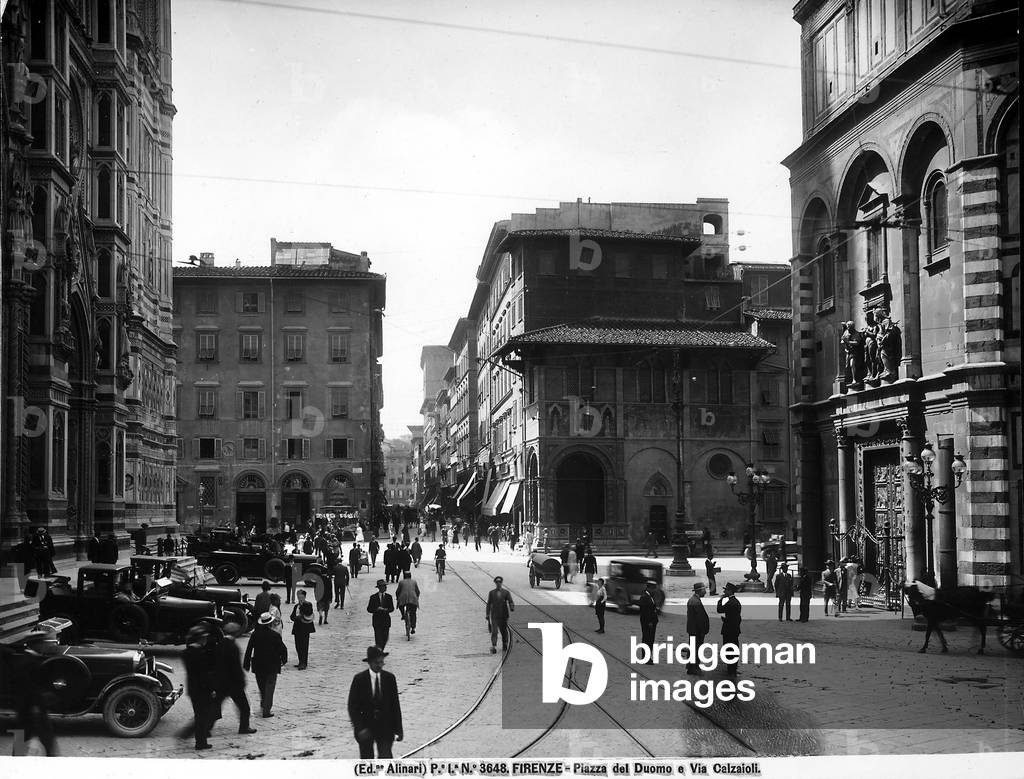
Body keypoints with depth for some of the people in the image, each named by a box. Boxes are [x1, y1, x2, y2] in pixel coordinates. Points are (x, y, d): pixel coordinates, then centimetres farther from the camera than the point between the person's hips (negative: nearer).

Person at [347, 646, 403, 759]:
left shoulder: (390, 678, 0)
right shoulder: (359, 679, -6)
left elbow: (395, 705, 4)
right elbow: (352, 706, -5)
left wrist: (398, 730, 2)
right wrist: (360, 728, -15)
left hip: (385, 727, 1)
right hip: (365, 726, -1)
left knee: (385, 758, -8)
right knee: (366, 759, 7)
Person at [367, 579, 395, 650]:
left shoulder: (389, 597, 6)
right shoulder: (373, 597, -1)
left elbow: (392, 608, 4)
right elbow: (369, 609, -1)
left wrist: (386, 610, -16)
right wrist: (377, 609, -17)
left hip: (386, 620, 3)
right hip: (377, 620, -3)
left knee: (385, 638, 3)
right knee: (378, 638, -7)